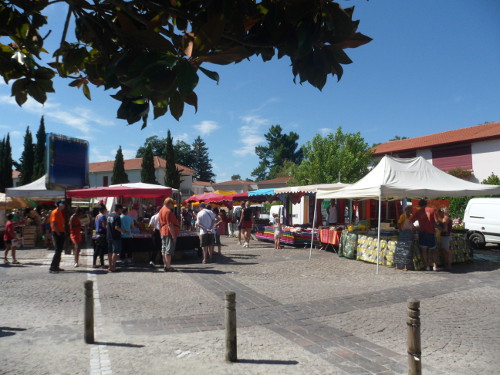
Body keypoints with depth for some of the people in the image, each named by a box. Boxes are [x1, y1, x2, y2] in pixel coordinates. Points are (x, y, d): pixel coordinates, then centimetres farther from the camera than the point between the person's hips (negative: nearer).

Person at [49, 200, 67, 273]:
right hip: (57, 234, -10)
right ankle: (52, 268, -9)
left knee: (59, 251, 13)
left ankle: (56, 267, 20)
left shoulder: (60, 212, 17)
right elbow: (54, 224, -19)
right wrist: (58, 233, -19)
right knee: (58, 251, -11)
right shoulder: (55, 212, -11)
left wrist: (64, 231, 12)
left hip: (61, 233, 10)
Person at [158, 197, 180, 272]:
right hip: (169, 233, -10)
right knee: (169, 250, -7)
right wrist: (173, 235, -20)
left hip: (163, 233, 10)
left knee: (164, 249, 15)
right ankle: (168, 267, -6)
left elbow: (160, 223, 20)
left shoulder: (161, 211, 15)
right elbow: (170, 225, -20)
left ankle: (165, 265, 23)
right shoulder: (168, 211, -15)